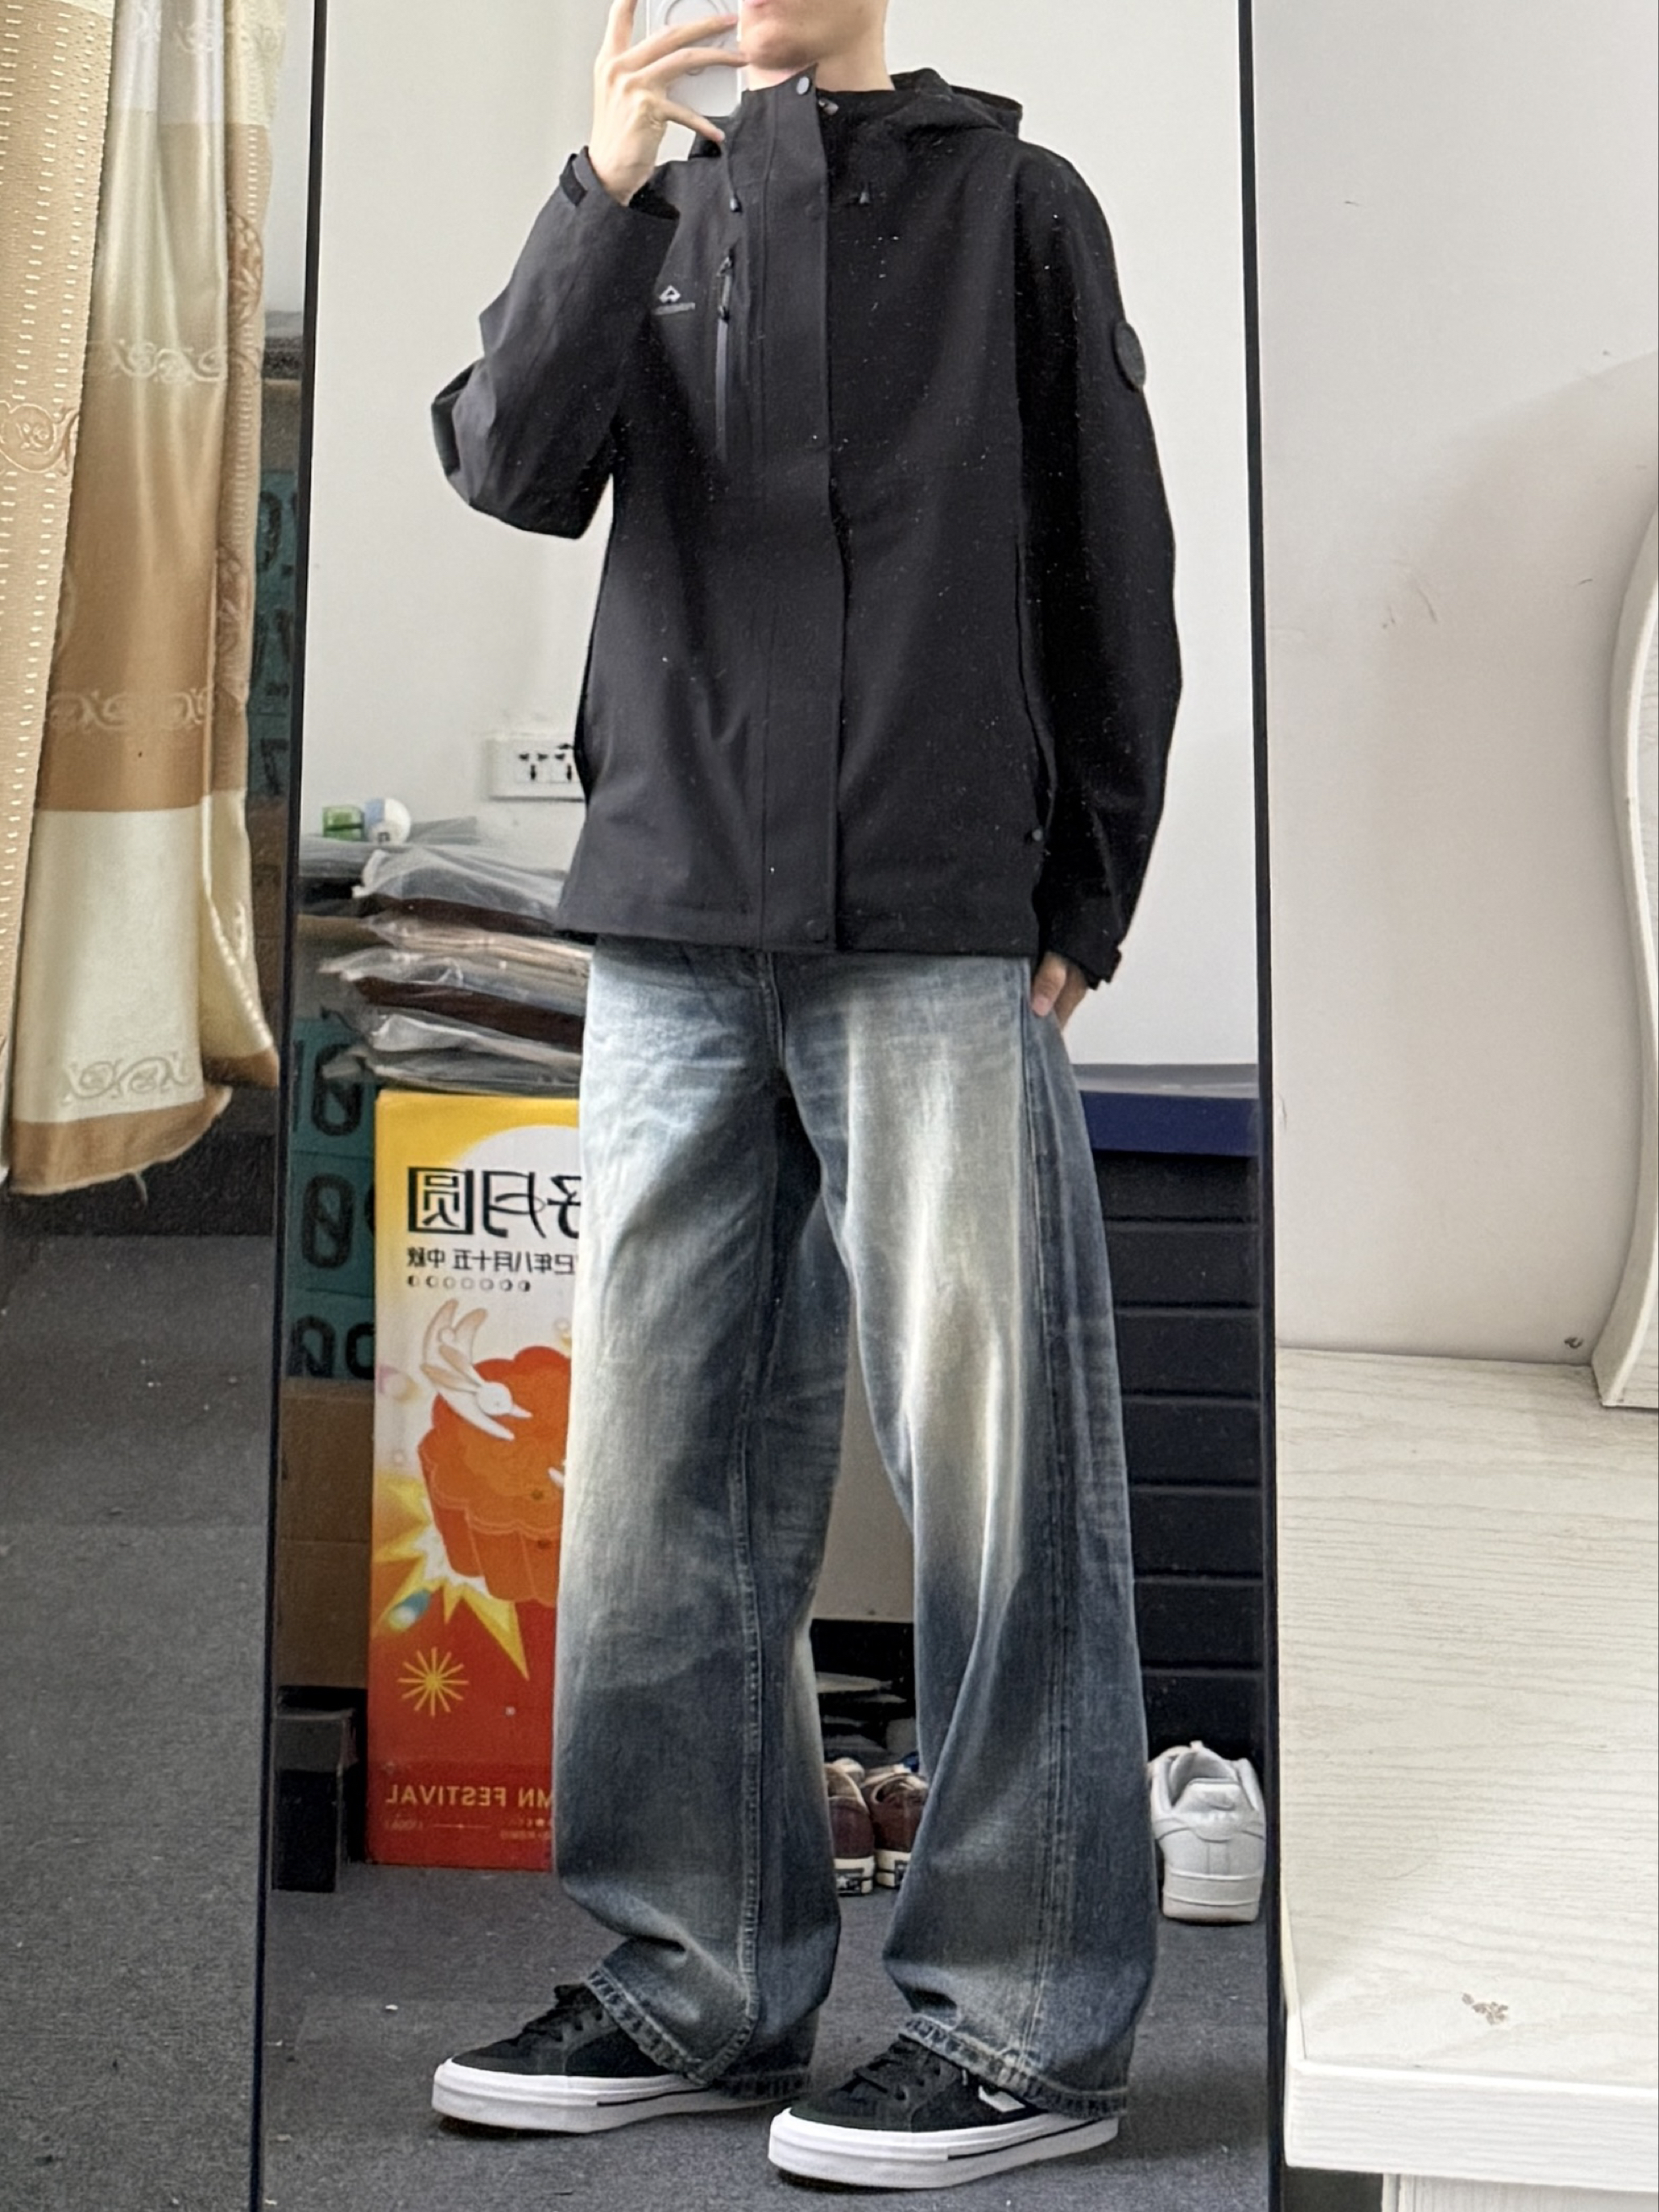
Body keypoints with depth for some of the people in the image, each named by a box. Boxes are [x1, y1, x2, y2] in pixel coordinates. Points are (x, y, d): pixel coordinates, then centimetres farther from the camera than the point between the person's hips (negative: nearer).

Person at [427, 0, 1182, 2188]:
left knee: (987, 1455, -5)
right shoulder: (657, 221, 18)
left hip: (937, 935, -4)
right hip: (673, 931, 4)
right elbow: (514, 468, 1)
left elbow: (1113, 570, 7)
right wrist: (603, 189, -12)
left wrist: (1084, 901, 0)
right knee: (661, 1456, 4)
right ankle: (704, 1983, 15)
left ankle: (1031, 2016, 3)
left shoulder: (1015, 202, 10)